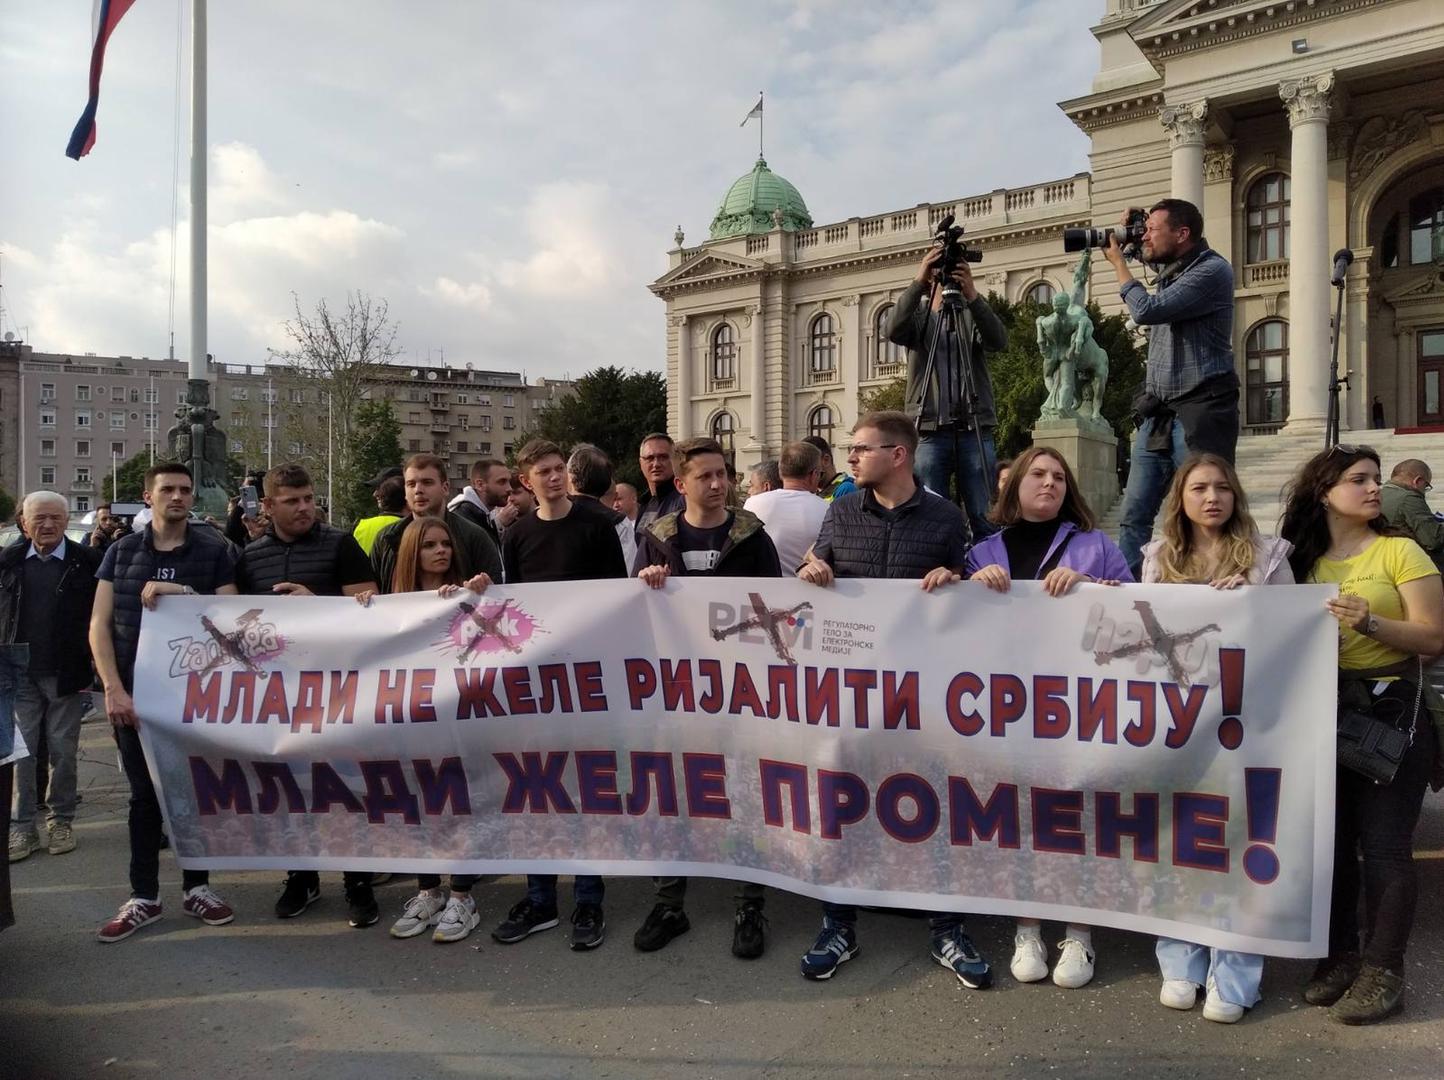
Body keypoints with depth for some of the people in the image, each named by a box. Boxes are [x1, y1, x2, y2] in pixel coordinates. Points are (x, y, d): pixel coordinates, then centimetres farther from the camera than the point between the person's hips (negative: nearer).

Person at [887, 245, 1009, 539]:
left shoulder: (973, 313, 11)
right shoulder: (917, 314, 10)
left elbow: (998, 341, -10)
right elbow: (894, 332, -12)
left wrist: (972, 295, -23)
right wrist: (917, 282, -21)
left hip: (975, 429, 0)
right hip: (930, 430, 0)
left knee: (982, 519, 1)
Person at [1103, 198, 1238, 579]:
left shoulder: (1212, 270, -10)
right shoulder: (1169, 269, 14)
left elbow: (1147, 310, -19)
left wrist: (1118, 261, -3)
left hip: (1200, 412, -8)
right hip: (1157, 412, 8)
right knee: (1135, 513, 4)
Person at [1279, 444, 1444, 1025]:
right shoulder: (1304, 562, 9)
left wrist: (1369, 623, -23)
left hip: (1391, 708, -4)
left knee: (1384, 844, -4)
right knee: (1332, 839, 9)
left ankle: (1383, 970, 8)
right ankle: (1340, 956, 21)